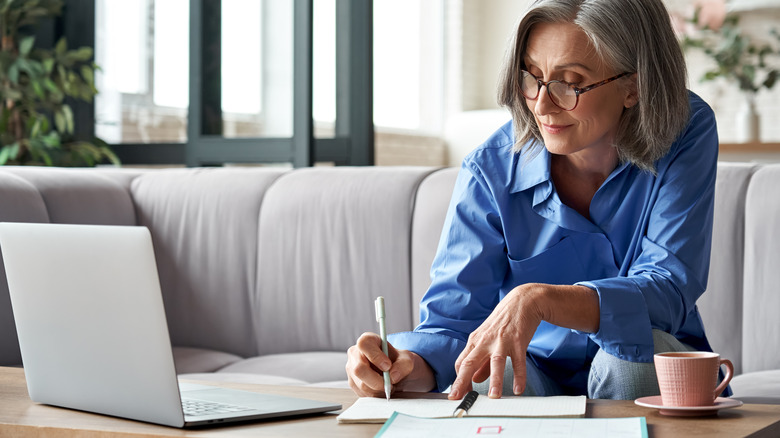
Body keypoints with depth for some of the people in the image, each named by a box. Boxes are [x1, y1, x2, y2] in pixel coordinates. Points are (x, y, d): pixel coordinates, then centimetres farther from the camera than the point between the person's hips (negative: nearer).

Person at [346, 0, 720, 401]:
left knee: (639, 346, -33)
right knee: (484, 383, -35)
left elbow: (668, 292, -27)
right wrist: (409, 365, -39)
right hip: (537, 374, -2)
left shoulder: (686, 135, -17)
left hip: (652, 378, 2)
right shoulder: (490, 170, -14)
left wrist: (539, 299, -43)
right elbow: (452, 321, -15)